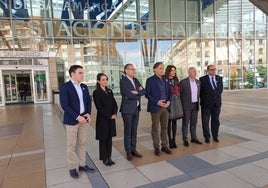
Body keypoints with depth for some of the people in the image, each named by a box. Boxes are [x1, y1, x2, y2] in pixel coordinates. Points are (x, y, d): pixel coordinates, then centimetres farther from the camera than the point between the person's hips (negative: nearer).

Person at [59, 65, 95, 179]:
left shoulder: (84, 87, 8)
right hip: (72, 120, -5)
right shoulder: (65, 87, -11)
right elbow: (64, 105, -17)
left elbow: (88, 101, 12)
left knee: (82, 143, 13)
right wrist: (77, 117, -20)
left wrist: (88, 114, -5)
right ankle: (72, 168, 19)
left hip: (84, 119, 6)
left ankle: (82, 165, 25)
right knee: (71, 145, 5)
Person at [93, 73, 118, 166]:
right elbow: (99, 107, -14)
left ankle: (109, 157, 23)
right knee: (103, 139, 6)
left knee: (109, 138, 12)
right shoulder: (96, 92, -8)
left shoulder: (109, 91, 10)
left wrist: (114, 114, -8)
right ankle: (104, 159, 18)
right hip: (102, 119, -5)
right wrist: (109, 116, -14)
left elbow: (114, 103, 7)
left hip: (111, 118, 6)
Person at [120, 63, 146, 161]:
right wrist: (138, 94, -5)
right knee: (128, 131, 3)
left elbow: (143, 91, 4)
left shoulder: (136, 80, 13)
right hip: (127, 109, -7)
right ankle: (128, 152, 14)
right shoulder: (123, 81, -10)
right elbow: (129, 94, -21)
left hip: (136, 109, 7)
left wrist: (136, 92, -14)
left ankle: (133, 149, 24)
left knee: (134, 131, 13)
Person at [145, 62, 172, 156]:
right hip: (155, 107, -5)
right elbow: (147, 94, -7)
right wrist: (157, 102, -16)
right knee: (155, 128, 5)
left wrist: (168, 101, -3)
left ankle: (164, 145, 24)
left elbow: (169, 92, 15)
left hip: (165, 107, 5)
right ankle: (156, 147, 17)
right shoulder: (150, 80, -4)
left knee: (164, 127, 11)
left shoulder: (165, 80, 11)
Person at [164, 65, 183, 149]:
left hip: (176, 102, 6)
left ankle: (174, 140, 17)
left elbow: (179, 91, 17)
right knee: (169, 122, 0)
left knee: (174, 122, 9)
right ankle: (170, 140, 10)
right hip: (168, 102, -5)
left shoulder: (176, 80, 14)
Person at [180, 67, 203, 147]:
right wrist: (181, 105, -5)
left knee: (194, 122, 12)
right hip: (186, 106, -5)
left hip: (195, 105, 6)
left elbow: (198, 93, 17)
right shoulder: (183, 82, -10)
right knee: (185, 123, 2)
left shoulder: (198, 82, 8)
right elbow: (180, 94, -6)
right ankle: (185, 140, 11)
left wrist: (198, 103, 13)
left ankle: (194, 138, 23)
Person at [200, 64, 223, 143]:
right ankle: (207, 137, 16)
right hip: (206, 104, -3)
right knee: (205, 121, 4)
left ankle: (215, 136, 24)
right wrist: (204, 99, 2)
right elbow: (200, 91, -1)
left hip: (217, 103, 4)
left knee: (216, 121, 10)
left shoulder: (219, 78, 6)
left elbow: (221, 88, 17)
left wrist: (217, 96, 8)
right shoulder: (203, 79, -7)